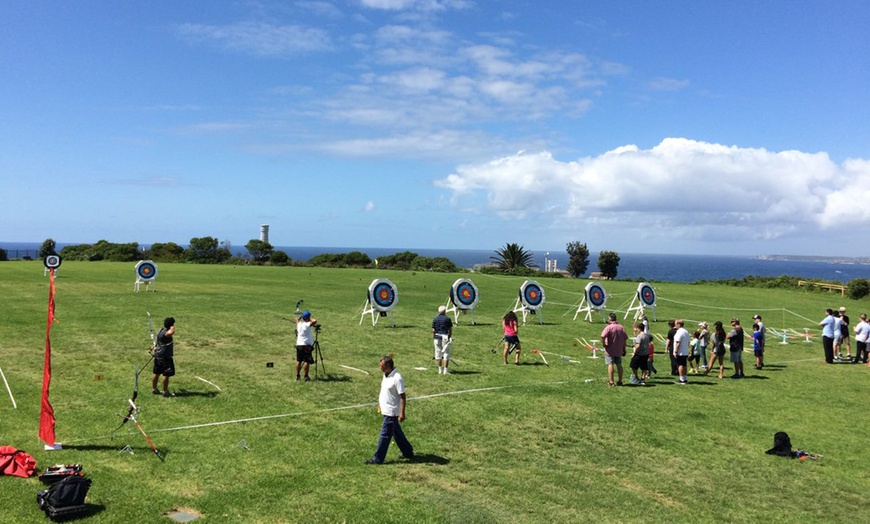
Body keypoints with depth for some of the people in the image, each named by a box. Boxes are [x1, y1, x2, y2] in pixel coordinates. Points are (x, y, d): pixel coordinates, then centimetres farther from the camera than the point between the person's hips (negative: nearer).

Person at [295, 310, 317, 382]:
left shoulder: (299, 324, 7)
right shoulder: (307, 325, -13)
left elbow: (297, 319, 29)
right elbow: (314, 321, -27)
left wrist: (301, 316, 24)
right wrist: (310, 319, -11)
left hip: (298, 344, 7)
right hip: (306, 345, -7)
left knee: (299, 360, 11)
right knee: (307, 361, -3)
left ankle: (297, 376, 15)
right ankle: (306, 376, -4)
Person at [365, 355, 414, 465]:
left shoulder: (397, 378, -23)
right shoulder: (386, 375, 4)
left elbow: (402, 396, -21)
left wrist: (402, 413, -21)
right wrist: (380, 404, 22)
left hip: (391, 412, -9)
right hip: (387, 410, 9)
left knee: (385, 435, 0)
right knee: (397, 433, 19)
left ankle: (378, 459, 9)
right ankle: (408, 452, 31)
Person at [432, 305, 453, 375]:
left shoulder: (435, 319, 3)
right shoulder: (447, 319, -5)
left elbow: (433, 330, 2)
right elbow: (450, 330, -4)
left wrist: (434, 337, 11)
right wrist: (450, 337, 5)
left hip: (437, 337, 3)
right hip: (445, 336, -3)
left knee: (438, 353, 12)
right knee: (446, 353, 2)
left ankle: (440, 369, 16)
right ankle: (445, 370, -2)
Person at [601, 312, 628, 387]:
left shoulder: (609, 327, -13)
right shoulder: (621, 327, 5)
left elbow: (603, 336, -25)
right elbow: (625, 338, 8)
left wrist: (603, 344, -10)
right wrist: (623, 348, 15)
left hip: (610, 350, -5)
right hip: (619, 350, 5)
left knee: (610, 365, -4)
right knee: (619, 365, 13)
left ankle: (611, 381, -7)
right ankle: (620, 381, 18)